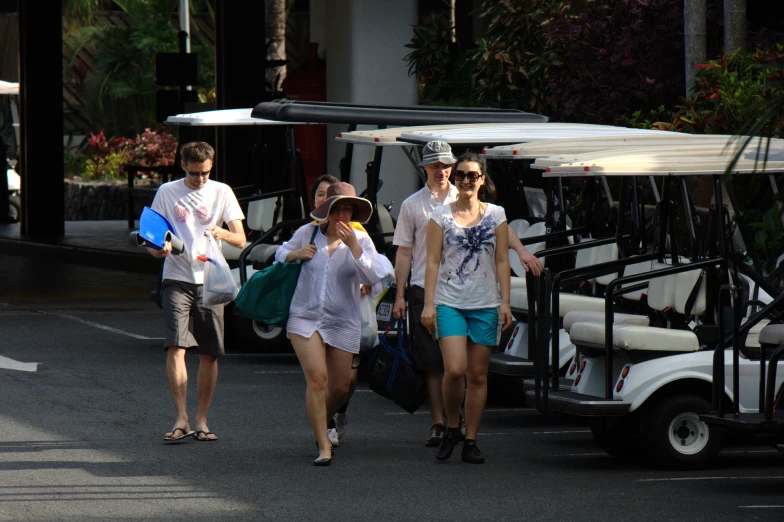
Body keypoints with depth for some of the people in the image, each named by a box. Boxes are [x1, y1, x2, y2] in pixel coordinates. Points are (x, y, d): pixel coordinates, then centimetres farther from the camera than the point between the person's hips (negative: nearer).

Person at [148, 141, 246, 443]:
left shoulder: (222, 193, 7)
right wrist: (157, 249, -15)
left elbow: (241, 240, 2)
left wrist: (222, 232, -21)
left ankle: (201, 421, 10)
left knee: (209, 354, 1)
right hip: (177, 279, -1)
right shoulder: (167, 192, 6)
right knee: (175, 347, -15)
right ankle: (181, 420, -15)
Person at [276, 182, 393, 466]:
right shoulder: (308, 233, 1)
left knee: (340, 387, 8)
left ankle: (321, 421, 42)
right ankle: (323, 446, -14)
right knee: (317, 378, -18)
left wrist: (353, 245, -22)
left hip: (343, 323, 2)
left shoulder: (361, 240, -1)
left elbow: (372, 277, -13)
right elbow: (281, 253, 16)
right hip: (304, 317, -2)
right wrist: (296, 254, -6)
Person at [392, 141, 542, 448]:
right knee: (432, 363, 0)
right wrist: (399, 295, 3)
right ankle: (437, 423, 5)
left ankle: (460, 421, 7)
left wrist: (521, 250, -17)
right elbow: (404, 253, 8)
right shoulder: (412, 205, 7)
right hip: (424, 292, 0)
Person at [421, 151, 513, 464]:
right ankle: (451, 428, 5)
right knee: (455, 370, -16)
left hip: (485, 305, 2)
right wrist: (428, 304, -4)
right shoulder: (441, 216, 5)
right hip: (450, 303, -1)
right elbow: (433, 262, 3)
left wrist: (505, 303, 1)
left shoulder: (495, 215, 8)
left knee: (478, 375, 2)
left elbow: (502, 262, 8)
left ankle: (471, 441, 8)